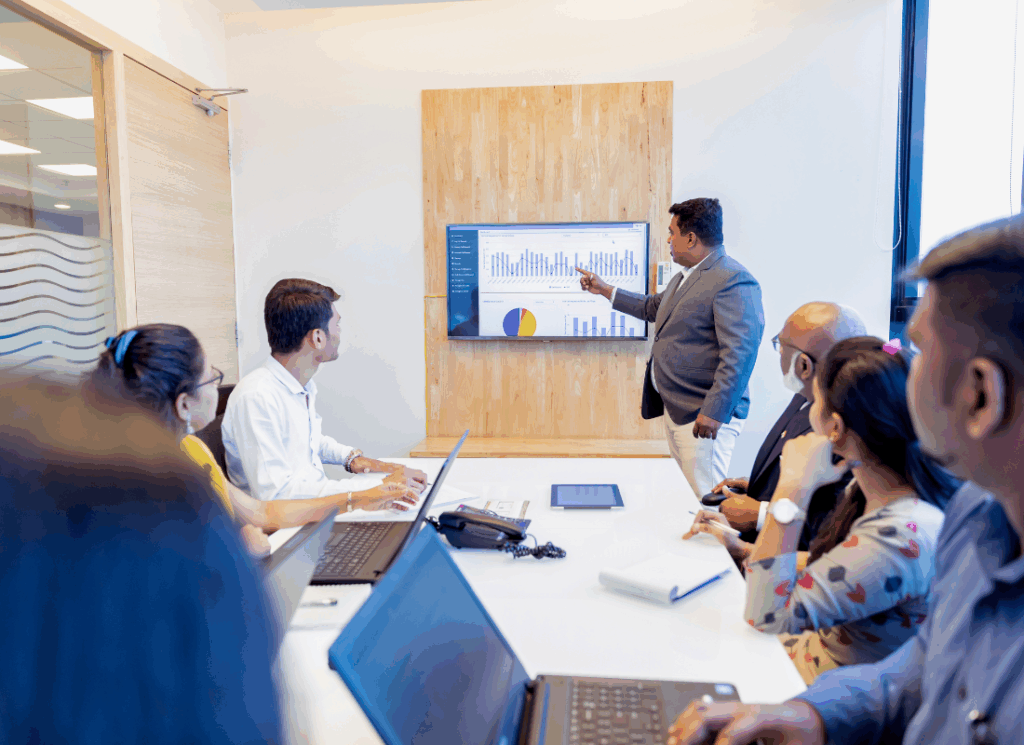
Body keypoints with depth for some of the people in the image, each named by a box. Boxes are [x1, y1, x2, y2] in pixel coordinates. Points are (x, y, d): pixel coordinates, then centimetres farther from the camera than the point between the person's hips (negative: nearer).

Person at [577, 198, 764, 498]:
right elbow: (653, 307, 34)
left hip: (704, 416, -10)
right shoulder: (685, 276, 17)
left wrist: (714, 412, -25)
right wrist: (605, 290, 36)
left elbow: (739, 354, -23)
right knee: (686, 494, 15)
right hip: (675, 407, 10)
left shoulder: (734, 281, -17)